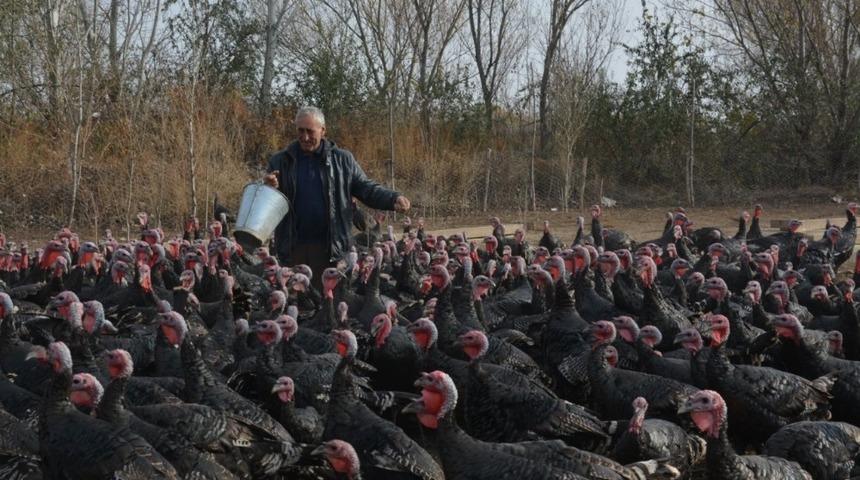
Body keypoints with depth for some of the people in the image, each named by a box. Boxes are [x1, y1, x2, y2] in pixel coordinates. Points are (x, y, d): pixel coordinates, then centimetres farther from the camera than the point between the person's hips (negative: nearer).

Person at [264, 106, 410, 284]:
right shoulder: (280, 161, 6)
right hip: (292, 249, 1)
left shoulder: (342, 160, 6)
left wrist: (393, 199, -12)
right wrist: (269, 189, -15)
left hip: (331, 249, -1)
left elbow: (366, 189, 6)